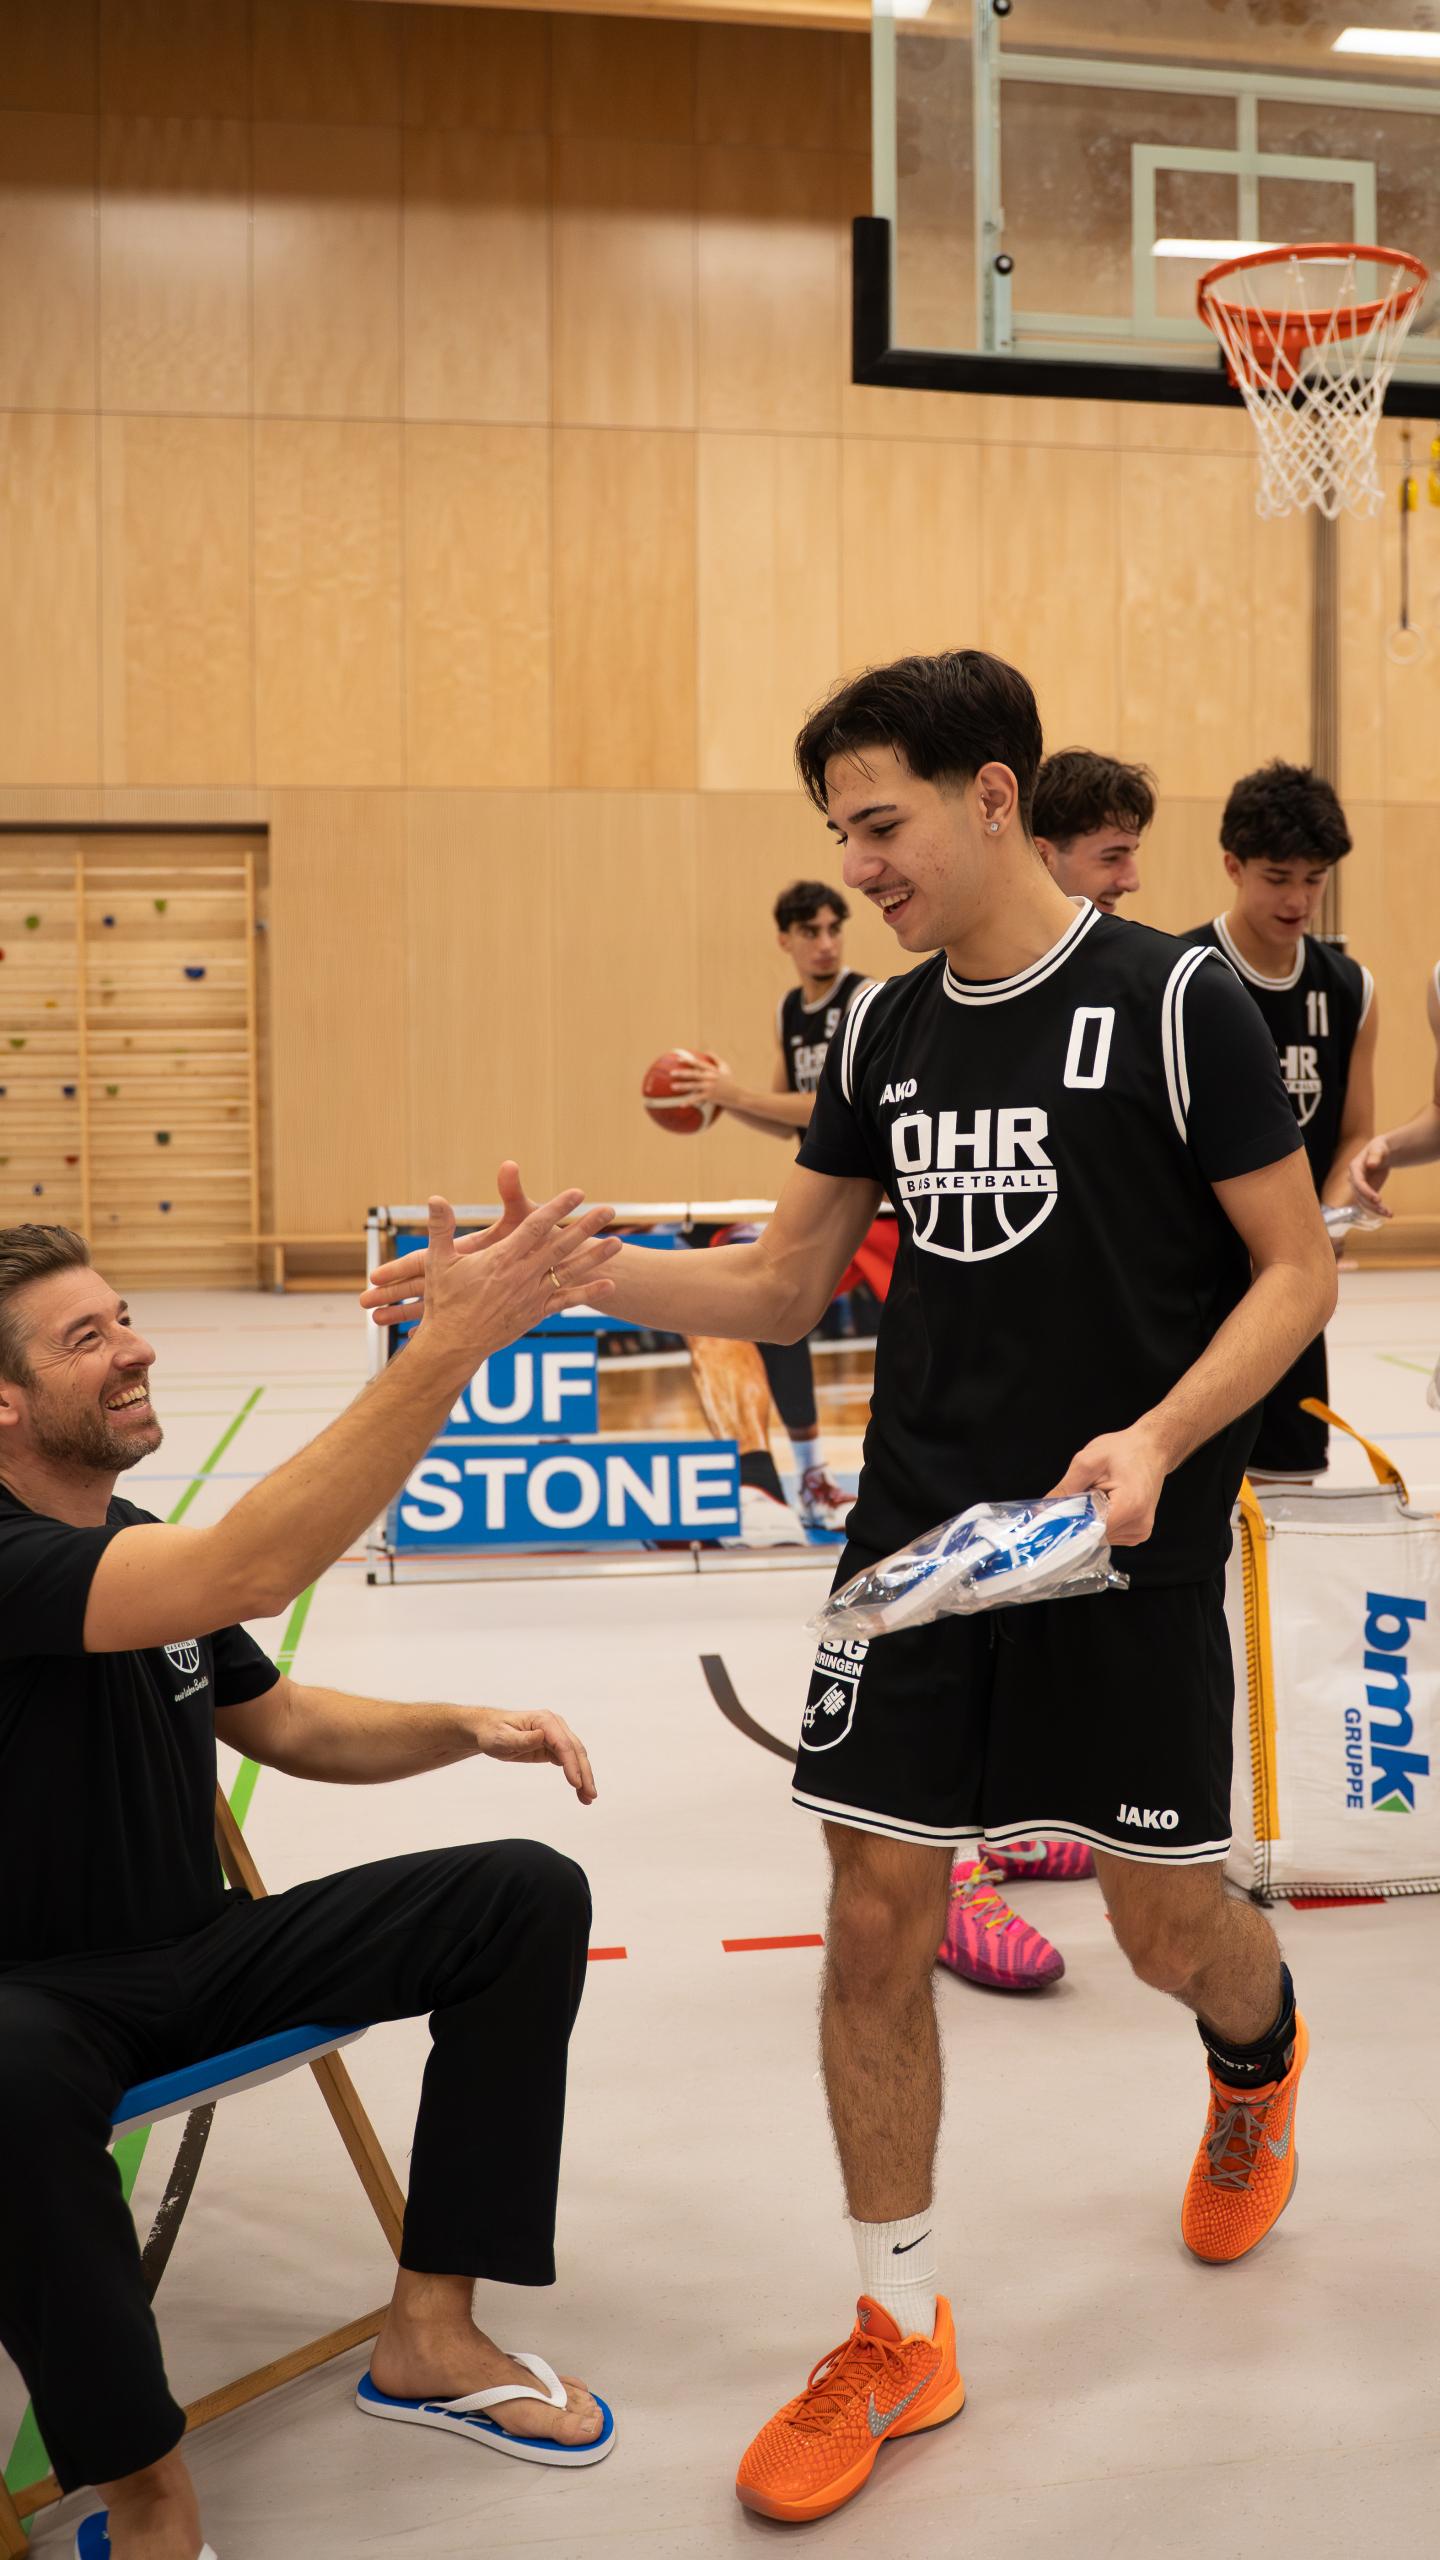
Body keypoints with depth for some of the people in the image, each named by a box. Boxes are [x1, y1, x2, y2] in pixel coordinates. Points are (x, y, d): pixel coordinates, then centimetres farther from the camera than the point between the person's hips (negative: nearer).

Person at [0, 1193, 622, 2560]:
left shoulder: (139, 1548, 6)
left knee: (527, 1894, -4)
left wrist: (467, 1726, 0)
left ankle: (429, 2333, -1)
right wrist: (449, 1343, -43)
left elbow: (283, 1723, 18)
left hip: (200, 1953, 9)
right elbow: (249, 1571, -39)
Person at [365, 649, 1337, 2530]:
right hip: (916, 1533, 4)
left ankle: (1260, 2052, 47)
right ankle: (902, 2337, 20)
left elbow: (1298, 1269, -7)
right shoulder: (883, 1033, 7)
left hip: (1127, 1547, -4)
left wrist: (1158, 1441, -23)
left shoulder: (1175, 1004, -10)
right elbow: (780, 1286, 11)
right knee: (877, 1927, 2)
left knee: (1165, 1923, 8)